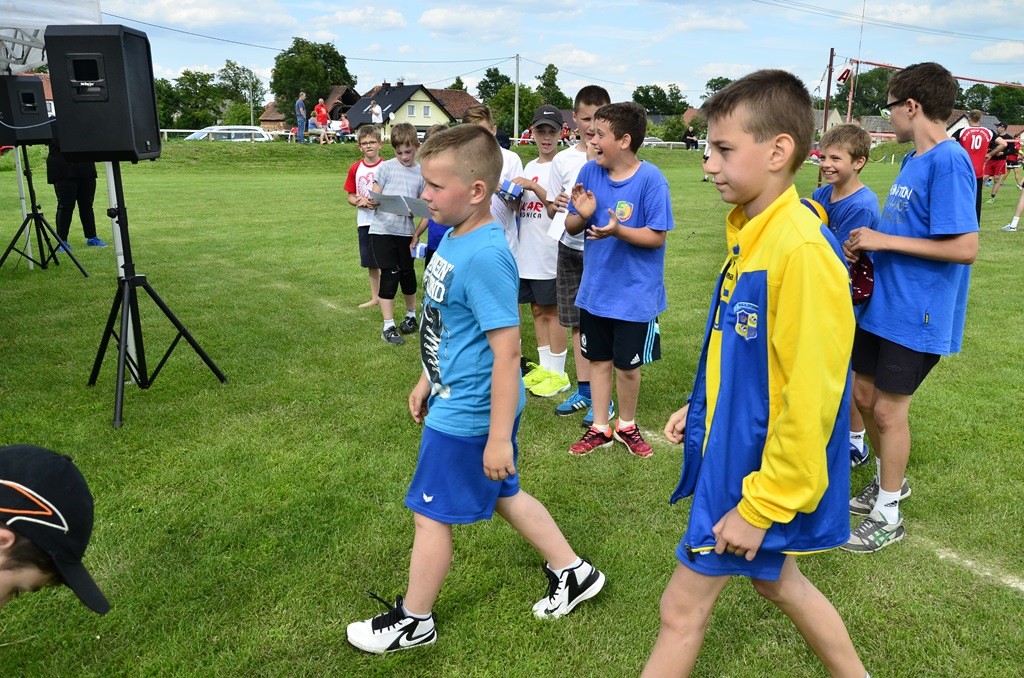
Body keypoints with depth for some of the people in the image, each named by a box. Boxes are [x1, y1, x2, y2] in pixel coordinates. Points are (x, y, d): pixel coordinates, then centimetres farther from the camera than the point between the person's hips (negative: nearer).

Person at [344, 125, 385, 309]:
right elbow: (350, 196, 10)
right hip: (364, 221, 4)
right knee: (370, 263, 13)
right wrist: (359, 201, -11)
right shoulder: (355, 168, 5)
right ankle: (375, 297, 26)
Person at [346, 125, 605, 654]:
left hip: (468, 414, -9)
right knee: (502, 494, 22)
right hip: (455, 398, 9)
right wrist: (428, 379, 22)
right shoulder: (453, 237, 3)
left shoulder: (485, 257, -27)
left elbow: (507, 350, -27)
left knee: (431, 511, 8)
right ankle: (572, 572, 39)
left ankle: (413, 620, 32)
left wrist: (499, 436, -23)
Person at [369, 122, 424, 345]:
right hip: (382, 228, -2)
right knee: (390, 274, -3)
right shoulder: (386, 167, -1)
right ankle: (388, 326, 5)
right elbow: (374, 197, -1)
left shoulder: (421, 172, 4)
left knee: (407, 273, 14)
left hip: (405, 230, 2)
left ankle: (411, 315, 35)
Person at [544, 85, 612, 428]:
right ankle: (584, 390, 24)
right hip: (570, 249, 5)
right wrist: (555, 205, -11)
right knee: (578, 322, 11)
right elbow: (551, 209, 12)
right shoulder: (562, 160, 7)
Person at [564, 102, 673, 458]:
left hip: (635, 292, -4)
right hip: (594, 289, 4)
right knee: (598, 359, 15)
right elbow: (571, 227, 3)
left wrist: (617, 230, -31)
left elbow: (657, 236, -16)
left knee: (627, 365, 10)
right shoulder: (590, 171, -3)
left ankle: (626, 425, 34)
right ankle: (600, 427, 31)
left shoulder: (650, 179, -16)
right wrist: (582, 215, -19)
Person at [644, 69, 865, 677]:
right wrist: (702, 407, 14)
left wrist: (761, 506, -19)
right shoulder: (754, 235, 2)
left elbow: (809, 397, -25)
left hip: (763, 473, -9)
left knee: (683, 606, 7)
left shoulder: (802, 250, -26)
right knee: (775, 580, 26)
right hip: (735, 441, 9)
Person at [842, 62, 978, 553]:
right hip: (881, 303, 9)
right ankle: (888, 482, 39)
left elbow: (965, 248, -25)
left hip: (917, 313, -9)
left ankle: (888, 516, 20)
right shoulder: (913, 160, 11)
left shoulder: (949, 162, -18)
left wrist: (885, 240, -20)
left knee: (888, 408, 1)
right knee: (864, 393, 16)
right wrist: (869, 244, 2)